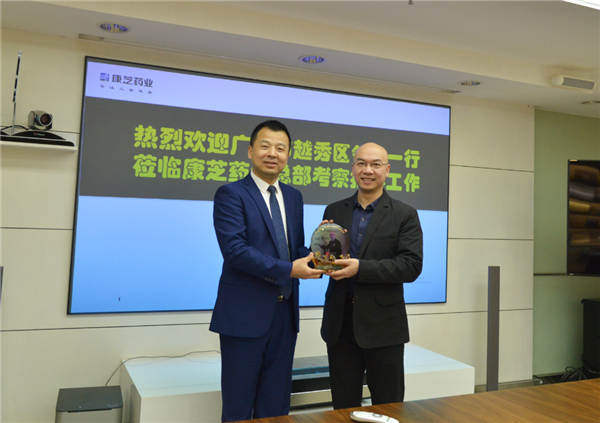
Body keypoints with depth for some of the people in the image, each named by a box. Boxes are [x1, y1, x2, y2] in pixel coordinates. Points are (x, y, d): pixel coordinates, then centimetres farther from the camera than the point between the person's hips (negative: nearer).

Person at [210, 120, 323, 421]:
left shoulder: (293, 197, 12)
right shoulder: (231, 194, -8)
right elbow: (234, 249, -19)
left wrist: (313, 258, -8)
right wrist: (288, 270, -22)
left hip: (285, 313, 6)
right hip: (245, 314, -6)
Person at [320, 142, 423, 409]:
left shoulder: (405, 215, -2)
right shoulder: (334, 211, 8)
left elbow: (411, 266, -12)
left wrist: (360, 268, -22)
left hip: (383, 325, -3)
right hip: (339, 323, 3)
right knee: (343, 407, 15)